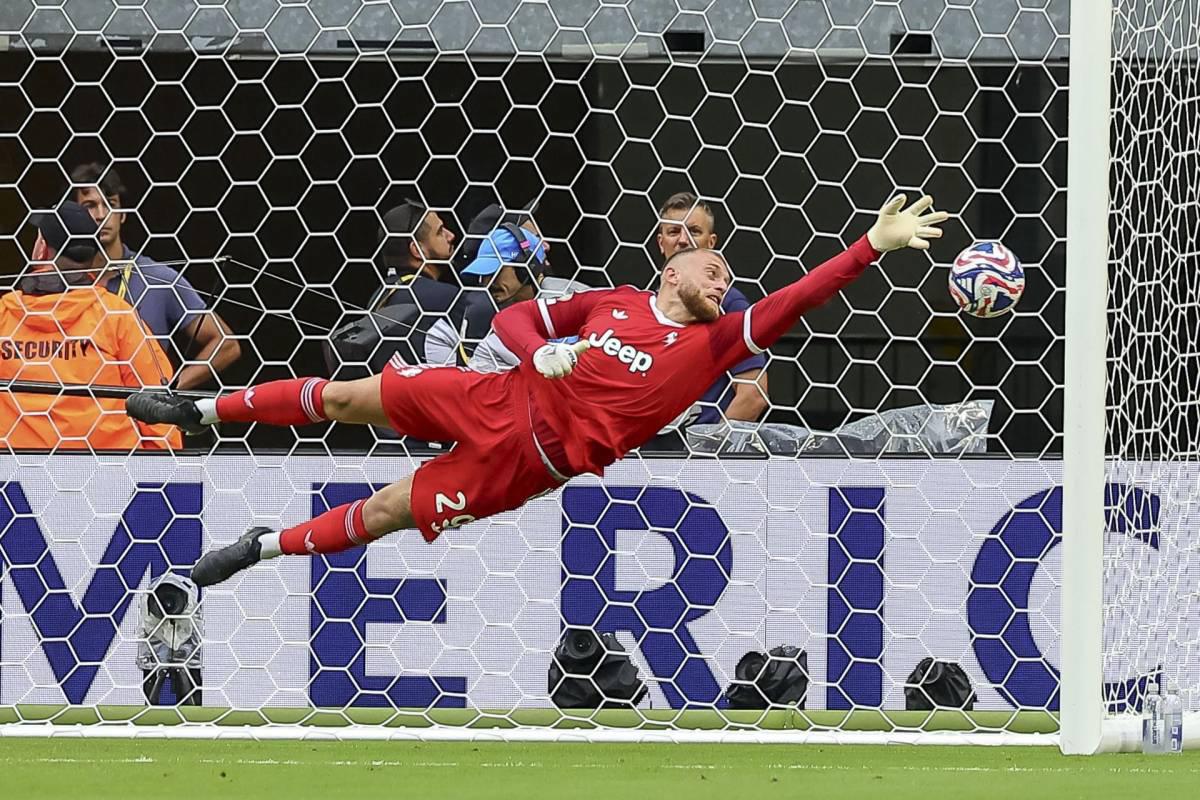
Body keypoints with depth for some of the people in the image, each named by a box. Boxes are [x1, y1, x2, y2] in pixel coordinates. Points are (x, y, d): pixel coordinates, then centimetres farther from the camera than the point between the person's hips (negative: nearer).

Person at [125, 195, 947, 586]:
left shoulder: (712, 343, 1)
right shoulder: (614, 303, 8)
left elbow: (793, 301, -11)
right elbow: (515, 317, 12)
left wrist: (873, 246, -20)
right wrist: (541, 352, -11)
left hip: (534, 460, -2)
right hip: (502, 400, 2)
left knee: (387, 512, 1)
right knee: (351, 397, 4)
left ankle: (265, 546, 20)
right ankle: (204, 410, 22)